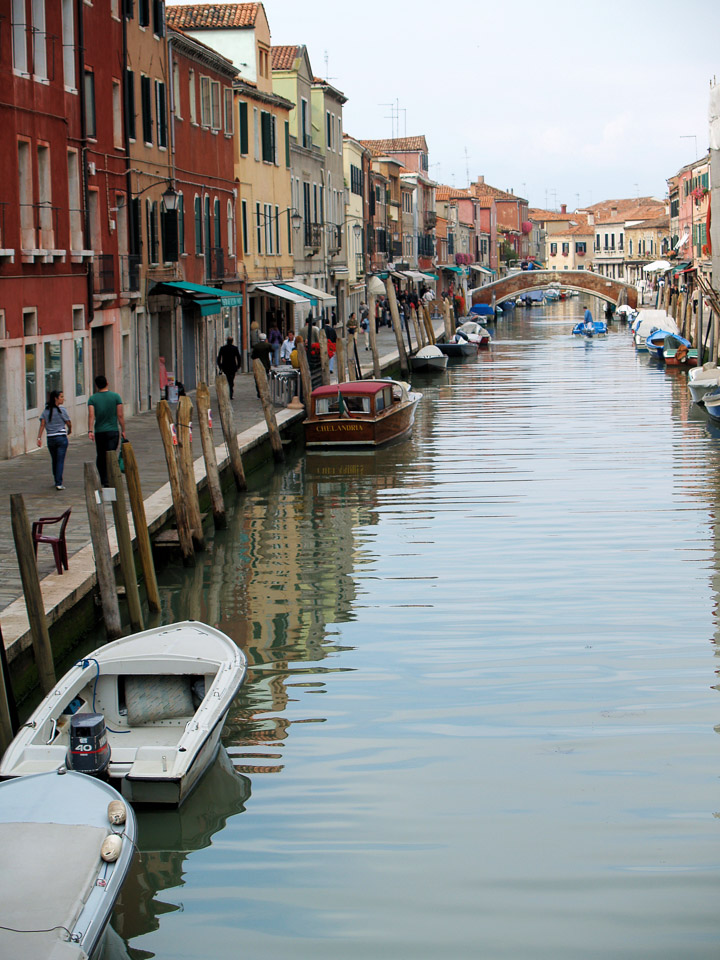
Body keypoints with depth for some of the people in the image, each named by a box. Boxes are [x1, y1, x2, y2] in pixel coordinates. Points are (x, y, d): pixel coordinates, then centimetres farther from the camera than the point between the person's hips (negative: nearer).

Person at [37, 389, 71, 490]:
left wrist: (39, 438, -4)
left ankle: (57, 481, 27)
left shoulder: (46, 410, 5)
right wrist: (69, 431, 17)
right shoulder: (61, 410, -8)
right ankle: (59, 483, -10)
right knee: (60, 461, -4)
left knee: (54, 461, 16)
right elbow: (69, 424, -4)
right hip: (61, 438, -4)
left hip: (50, 439, 4)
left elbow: (42, 425, -2)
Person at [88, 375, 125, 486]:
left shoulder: (92, 399, 1)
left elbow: (91, 415, -12)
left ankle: (103, 480, 17)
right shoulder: (116, 396, 0)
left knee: (100, 457, 13)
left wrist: (90, 430, -17)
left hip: (99, 432, 1)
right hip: (113, 431, -1)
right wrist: (123, 430, 4)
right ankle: (108, 480, -17)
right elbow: (120, 415, -3)